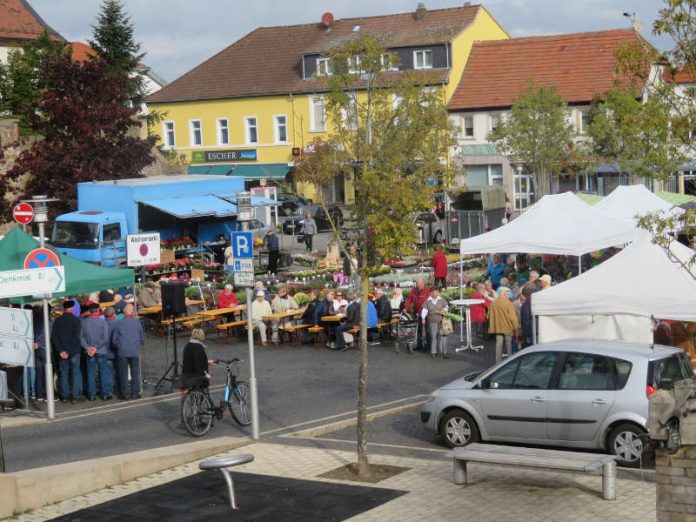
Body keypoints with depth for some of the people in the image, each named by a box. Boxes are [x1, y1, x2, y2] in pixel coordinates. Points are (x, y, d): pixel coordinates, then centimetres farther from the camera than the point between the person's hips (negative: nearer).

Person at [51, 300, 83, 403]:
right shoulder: (76, 320, -8)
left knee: (64, 373, 9)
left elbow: (54, 337, -1)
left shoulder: (57, 321, 3)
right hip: (74, 351, -3)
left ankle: (64, 395, 11)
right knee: (75, 372, 3)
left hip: (62, 352, 3)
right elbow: (76, 337, -14)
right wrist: (69, 351, -12)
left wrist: (60, 351, -4)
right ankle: (75, 395, 0)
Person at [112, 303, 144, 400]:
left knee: (123, 374, 6)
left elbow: (114, 340, -1)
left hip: (122, 352, -1)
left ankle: (125, 394, 8)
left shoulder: (119, 323, -7)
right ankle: (134, 393, 10)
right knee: (135, 373, 9)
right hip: (135, 352, 1)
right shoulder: (137, 322, -3)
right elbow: (141, 338, 6)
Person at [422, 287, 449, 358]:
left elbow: (446, 307, 14)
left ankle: (444, 352, 1)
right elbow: (424, 310, 2)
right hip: (432, 321, 0)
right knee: (433, 336, 3)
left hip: (441, 321, 0)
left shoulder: (442, 300, 5)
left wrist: (444, 310, -8)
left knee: (442, 336, -4)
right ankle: (433, 352, 13)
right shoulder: (428, 301, 4)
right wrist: (423, 318, -8)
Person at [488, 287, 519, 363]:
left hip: (497, 327, 4)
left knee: (498, 344, 8)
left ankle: (498, 362, 8)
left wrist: (491, 327, 20)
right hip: (508, 328, -4)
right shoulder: (508, 303, -15)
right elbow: (513, 317, -15)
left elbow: (489, 316, 8)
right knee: (509, 344, 8)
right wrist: (516, 328, -7)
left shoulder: (493, 303, 2)